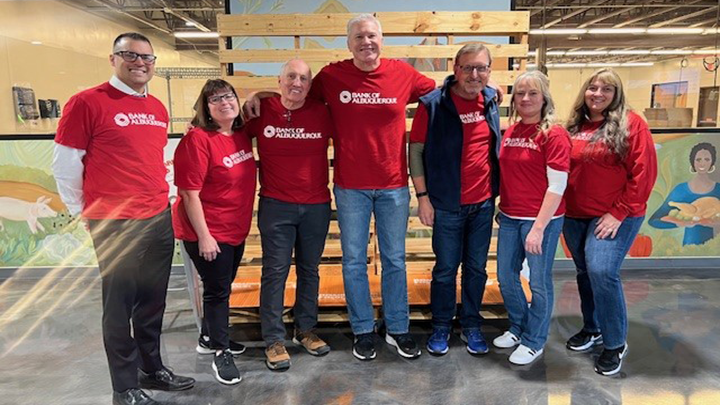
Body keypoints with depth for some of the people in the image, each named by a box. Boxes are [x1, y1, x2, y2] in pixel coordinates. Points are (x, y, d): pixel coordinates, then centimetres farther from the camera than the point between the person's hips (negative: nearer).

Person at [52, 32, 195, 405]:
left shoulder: (158, 108, 12)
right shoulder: (87, 102, -8)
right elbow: (65, 163, -5)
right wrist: (83, 212, 2)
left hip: (160, 219, 6)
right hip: (114, 224, -6)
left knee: (153, 301, 15)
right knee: (120, 305, 5)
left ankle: (152, 369, 32)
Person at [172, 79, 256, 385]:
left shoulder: (242, 135, 3)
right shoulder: (197, 140, -18)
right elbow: (189, 193, -20)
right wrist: (203, 236, -20)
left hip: (236, 229, 7)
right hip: (209, 232, -7)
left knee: (221, 287, 20)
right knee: (217, 290, 3)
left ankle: (209, 338, 40)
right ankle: (220, 353, 19)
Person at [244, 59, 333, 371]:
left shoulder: (322, 113, -1)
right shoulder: (262, 111, -3)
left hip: (317, 205, 2)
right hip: (276, 205, -2)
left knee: (309, 270, 13)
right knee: (275, 272, 3)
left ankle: (305, 330, 30)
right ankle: (274, 340, 15)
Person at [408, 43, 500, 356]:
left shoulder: (491, 101, 4)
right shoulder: (433, 104, -10)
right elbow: (416, 150, -8)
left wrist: (497, 192, 13)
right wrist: (422, 196, -10)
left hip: (484, 202, 4)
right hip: (447, 204, -4)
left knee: (477, 268, 14)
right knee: (445, 269, 7)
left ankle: (471, 325, 30)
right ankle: (441, 327, 25)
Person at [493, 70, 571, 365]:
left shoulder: (554, 134, -11)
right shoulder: (509, 133, 7)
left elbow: (557, 186, -15)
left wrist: (538, 227, -19)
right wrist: (500, 209, 9)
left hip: (542, 219, -6)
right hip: (509, 218, 6)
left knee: (539, 281, 6)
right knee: (506, 277, 15)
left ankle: (534, 341, 26)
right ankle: (519, 327, 38)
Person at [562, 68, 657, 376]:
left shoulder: (631, 124, -7)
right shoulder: (574, 127, 8)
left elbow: (643, 173, -11)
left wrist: (619, 213, -14)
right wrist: (562, 207, 4)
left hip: (614, 216, -5)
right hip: (575, 217, 6)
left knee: (602, 272, -16)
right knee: (585, 273, 14)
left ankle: (615, 343, 4)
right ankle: (592, 329, 33)